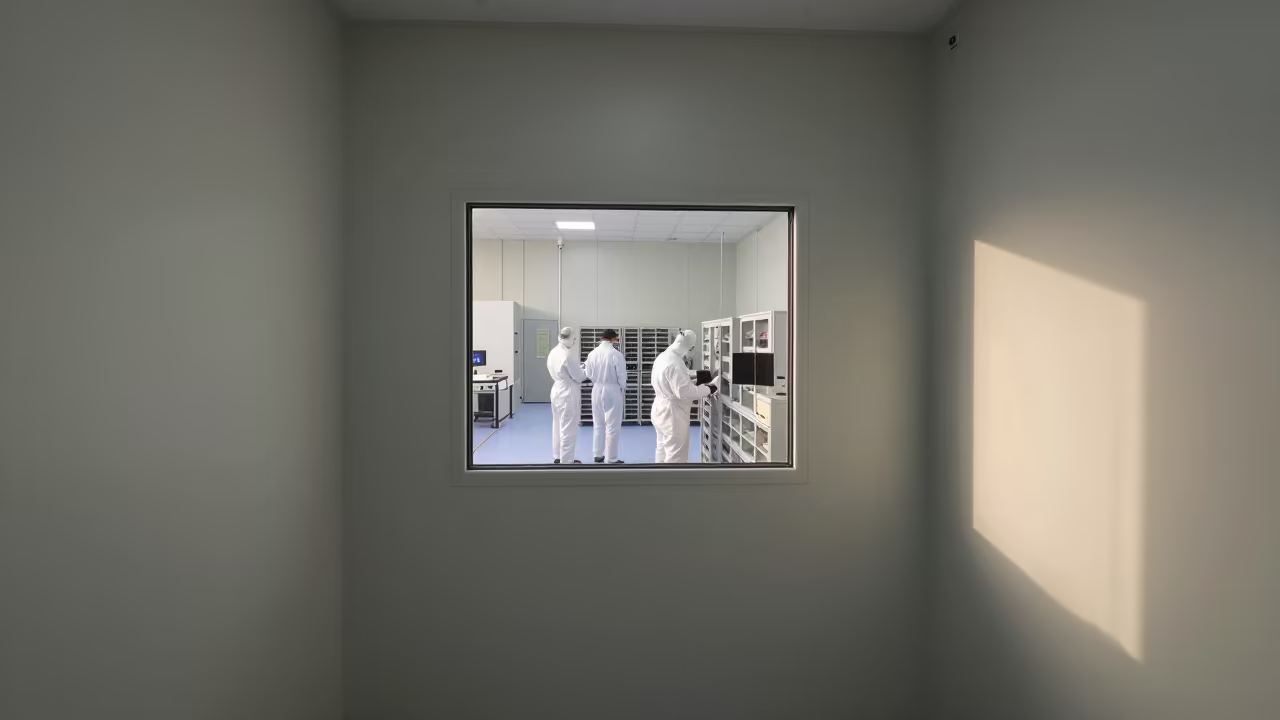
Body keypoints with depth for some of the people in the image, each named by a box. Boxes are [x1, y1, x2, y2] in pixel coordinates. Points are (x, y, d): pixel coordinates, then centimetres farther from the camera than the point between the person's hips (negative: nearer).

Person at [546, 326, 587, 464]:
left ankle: (558, 457, 28)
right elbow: (579, 377, -15)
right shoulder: (567, 354, -22)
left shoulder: (552, 353, 5)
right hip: (568, 393, -9)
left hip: (557, 390, 9)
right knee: (568, 429, 0)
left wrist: (579, 367, 10)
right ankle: (566, 460, 6)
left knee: (558, 426, 17)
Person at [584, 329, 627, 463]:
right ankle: (611, 459, 8)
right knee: (612, 427, 3)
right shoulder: (616, 354, -16)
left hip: (597, 390, 5)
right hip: (612, 391, -5)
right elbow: (622, 376, -12)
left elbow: (588, 374, 2)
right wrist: (622, 386, 8)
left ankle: (598, 455, 26)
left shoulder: (592, 353, -2)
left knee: (598, 425, 18)